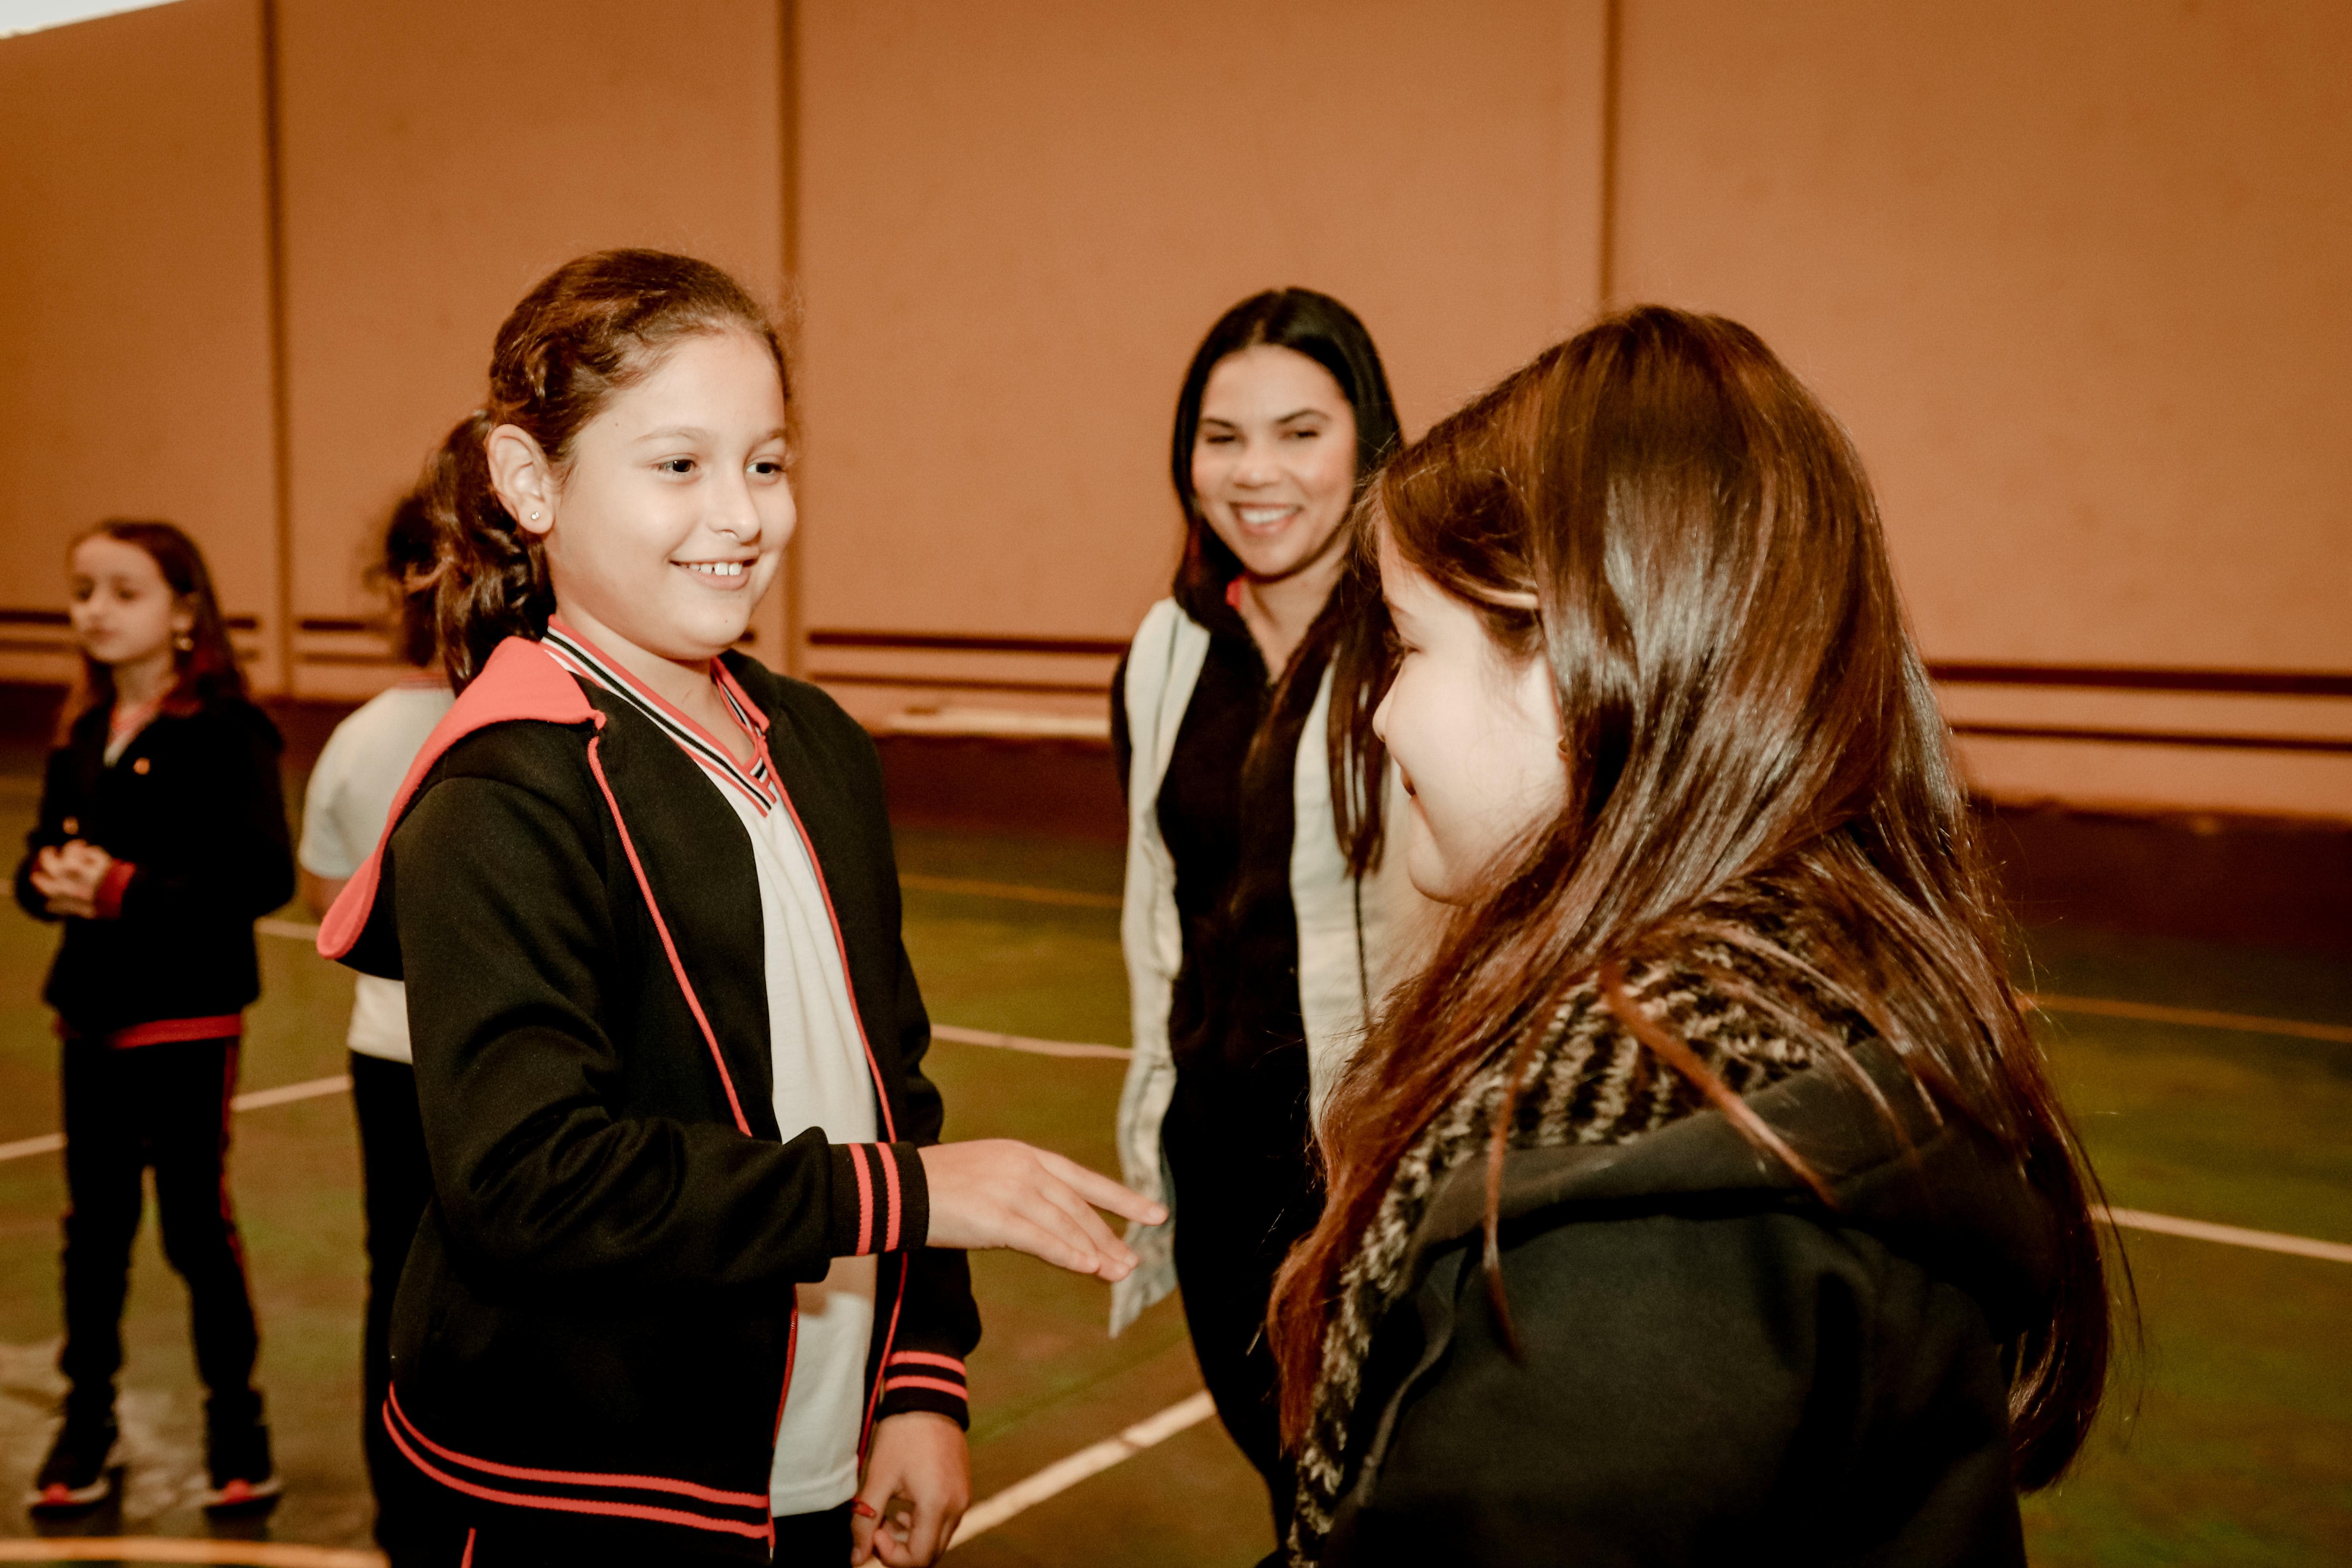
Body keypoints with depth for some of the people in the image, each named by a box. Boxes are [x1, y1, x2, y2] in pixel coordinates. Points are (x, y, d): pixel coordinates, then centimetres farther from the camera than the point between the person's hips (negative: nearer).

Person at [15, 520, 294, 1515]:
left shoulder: (226, 733, -13)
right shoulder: (82, 733, 9)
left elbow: (265, 878, -20)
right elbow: (40, 855, 11)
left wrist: (130, 890, -23)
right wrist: (52, 879, -11)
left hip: (188, 1019, -6)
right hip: (91, 1011, 6)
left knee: (196, 1222, 4)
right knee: (94, 1225, 14)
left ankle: (236, 1421, 21)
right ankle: (87, 1422, 29)